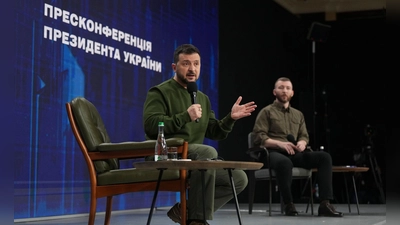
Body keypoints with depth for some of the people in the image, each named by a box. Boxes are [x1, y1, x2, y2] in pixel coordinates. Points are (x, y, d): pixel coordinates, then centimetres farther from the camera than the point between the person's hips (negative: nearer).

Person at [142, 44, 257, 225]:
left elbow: (215, 133, 19)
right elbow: (150, 125, -16)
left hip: (196, 161, 8)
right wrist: (185, 116, -22)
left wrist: (230, 118, 0)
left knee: (239, 178, -7)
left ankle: (186, 210, -6)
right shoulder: (160, 92, -1)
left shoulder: (202, 98, 21)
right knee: (208, 152, -35)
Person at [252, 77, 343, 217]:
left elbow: (304, 136, 19)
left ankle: (325, 204, -29)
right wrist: (280, 143, -20)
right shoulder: (266, 112, 7)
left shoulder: (298, 114, 25)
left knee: (324, 157, -20)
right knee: (285, 162, -42)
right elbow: (259, 137, -5)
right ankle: (289, 205, -27)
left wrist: (302, 142, -7)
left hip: (294, 153, 5)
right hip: (273, 152, -5)